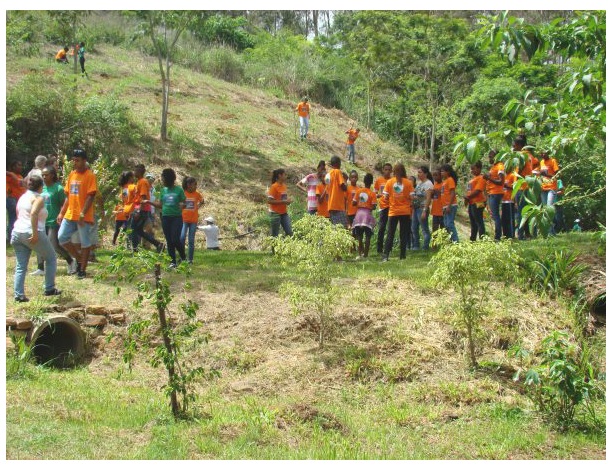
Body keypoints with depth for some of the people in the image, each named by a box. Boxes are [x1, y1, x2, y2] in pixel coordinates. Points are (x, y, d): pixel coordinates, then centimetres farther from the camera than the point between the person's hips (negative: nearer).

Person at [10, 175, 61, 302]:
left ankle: (19, 294, -1)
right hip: (31, 234, -7)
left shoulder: (22, 197, 15)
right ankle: (49, 289, 14)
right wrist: (35, 234, -25)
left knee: (21, 266, 8)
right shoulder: (38, 198, -8)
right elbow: (33, 213, -24)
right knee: (51, 258, 13)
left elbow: (18, 214, 18)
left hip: (17, 233, 7)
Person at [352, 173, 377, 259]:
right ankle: (365, 254, -1)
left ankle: (360, 253, 6)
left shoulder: (358, 191, 1)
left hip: (359, 213, 3)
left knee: (359, 235, 9)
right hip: (367, 214, -3)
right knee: (368, 236, 2)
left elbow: (354, 203, -1)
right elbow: (373, 206, -10)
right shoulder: (372, 194, -6)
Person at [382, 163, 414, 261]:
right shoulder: (408, 182, -4)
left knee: (390, 234, 4)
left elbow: (386, 197, -2)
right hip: (405, 211, 0)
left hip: (393, 211, 1)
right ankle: (402, 255, 6)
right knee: (404, 234, 7)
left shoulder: (389, 182, -2)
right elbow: (411, 197, -6)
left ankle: (385, 255, -5)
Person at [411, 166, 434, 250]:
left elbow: (428, 198, -15)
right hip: (416, 208, 9)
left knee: (425, 229, -4)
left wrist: (424, 211, -21)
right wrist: (412, 208, 11)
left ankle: (425, 247, 0)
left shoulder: (428, 184, -9)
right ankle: (415, 246, 21)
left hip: (422, 208, -9)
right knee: (414, 228, 12)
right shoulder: (418, 182, 15)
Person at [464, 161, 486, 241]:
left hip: (477, 203, -10)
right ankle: (472, 239, 21)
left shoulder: (480, 178, -11)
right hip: (471, 203, 10)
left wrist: (468, 197, -14)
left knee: (479, 222, -10)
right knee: (473, 223, 15)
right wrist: (466, 197, 3)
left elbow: (477, 191, -20)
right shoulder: (473, 179, 20)